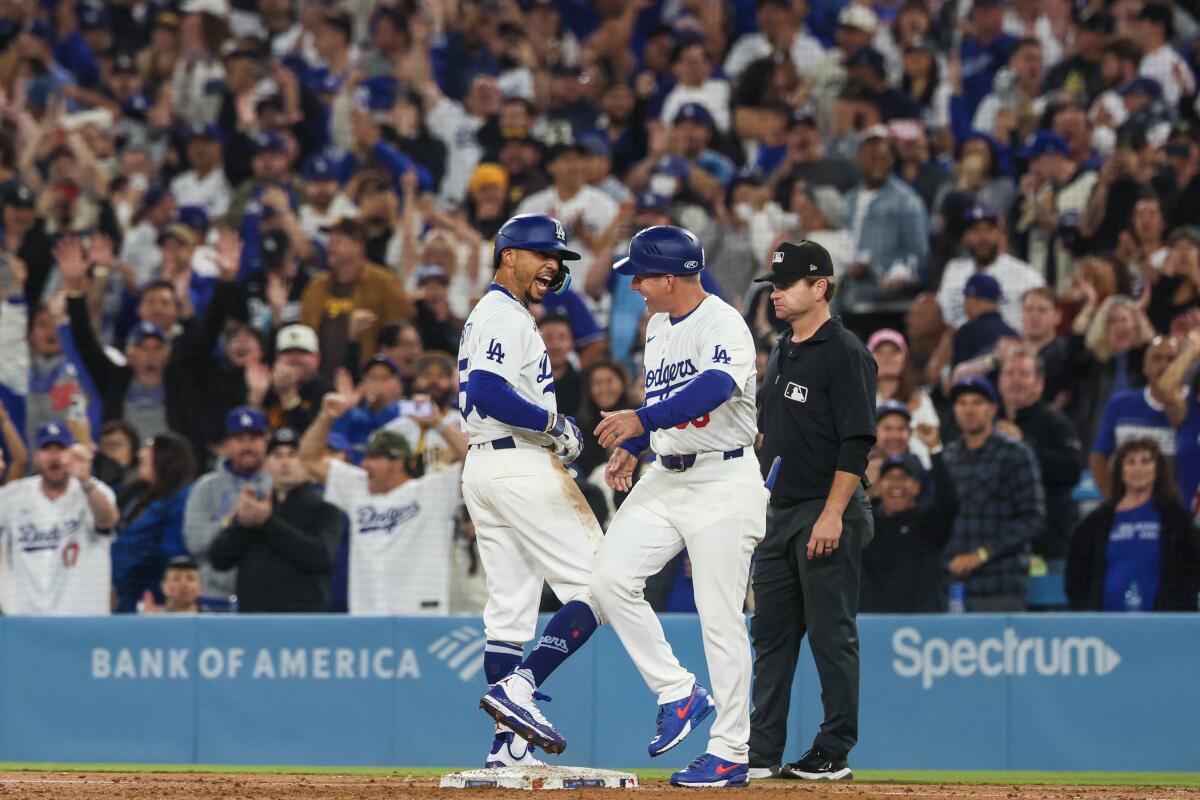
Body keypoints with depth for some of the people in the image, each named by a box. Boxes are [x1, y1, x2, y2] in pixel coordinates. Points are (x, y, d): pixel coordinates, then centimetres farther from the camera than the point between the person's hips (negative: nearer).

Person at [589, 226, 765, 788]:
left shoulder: (723, 325, -15)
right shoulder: (658, 329, 13)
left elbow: (714, 388, -34)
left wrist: (642, 421, -44)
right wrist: (631, 448, 6)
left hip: (722, 483, -8)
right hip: (665, 479, 8)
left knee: (720, 618, -6)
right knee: (610, 577, -7)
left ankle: (731, 755, 0)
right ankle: (679, 693, 5)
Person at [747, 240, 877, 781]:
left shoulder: (844, 353, -11)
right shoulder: (782, 352, 16)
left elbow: (856, 442, -16)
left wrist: (832, 514, -22)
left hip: (828, 516, -9)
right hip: (779, 513, 9)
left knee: (831, 636, -4)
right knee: (770, 634, 9)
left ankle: (834, 753, 1)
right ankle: (762, 752, 12)